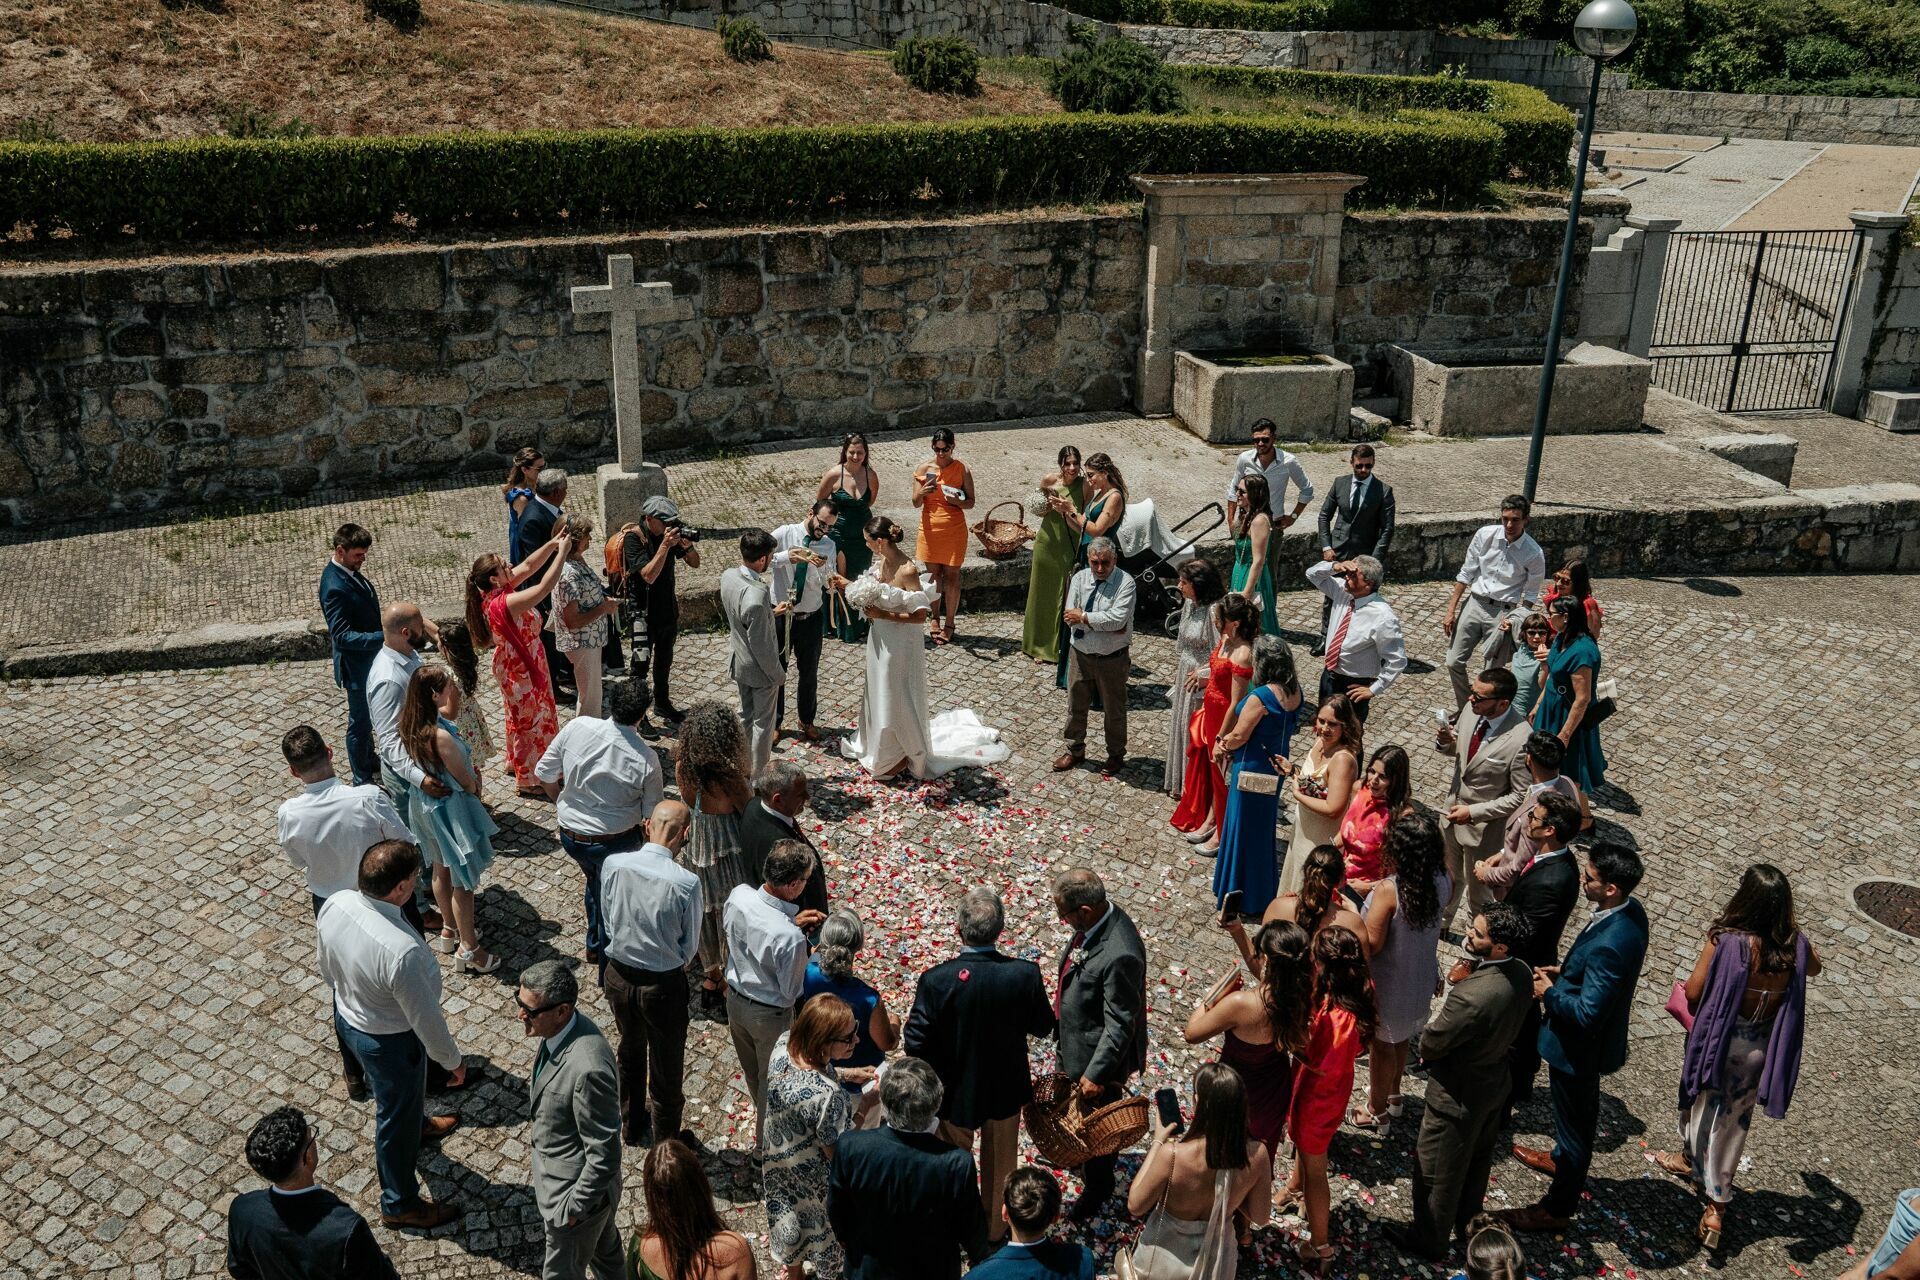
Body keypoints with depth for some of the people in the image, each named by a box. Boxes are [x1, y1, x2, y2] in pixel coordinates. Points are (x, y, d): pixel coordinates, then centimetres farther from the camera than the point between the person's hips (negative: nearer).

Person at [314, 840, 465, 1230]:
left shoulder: (334, 905, -21)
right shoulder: (402, 951, -43)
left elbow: (327, 968, 0)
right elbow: (426, 1019, -27)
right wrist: (453, 1061, -8)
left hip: (346, 1015, 7)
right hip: (388, 1041, -7)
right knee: (396, 1114, 19)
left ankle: (416, 1124, 67)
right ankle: (400, 1205, 43)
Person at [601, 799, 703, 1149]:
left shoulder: (612, 864, -17)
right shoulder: (686, 883, -28)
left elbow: (608, 922, -2)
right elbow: (690, 947, -13)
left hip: (618, 975, 4)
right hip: (664, 985, -4)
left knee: (630, 1051, 30)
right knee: (667, 1068, 19)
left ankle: (632, 1126, 51)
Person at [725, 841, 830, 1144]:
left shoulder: (738, 895, -22)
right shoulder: (790, 938, -39)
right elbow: (792, 991, -22)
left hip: (735, 999, 6)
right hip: (770, 1016, -6)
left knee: (750, 1070, 32)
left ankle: (763, 1116, 61)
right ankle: (767, 1138, 48)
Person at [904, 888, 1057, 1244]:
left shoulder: (937, 980, -31)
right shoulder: (1025, 974, -25)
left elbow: (915, 1044, -23)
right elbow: (1042, 1027, -8)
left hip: (955, 1092, -1)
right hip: (1006, 1089, 2)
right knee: (999, 1162, 28)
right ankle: (995, 1230, 49)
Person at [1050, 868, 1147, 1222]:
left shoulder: (1119, 956, -40)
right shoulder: (1096, 921, -12)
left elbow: (1120, 1024, -30)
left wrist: (1096, 1073, -21)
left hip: (1096, 1052, -8)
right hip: (1073, 1037, 8)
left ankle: (1097, 1188, 43)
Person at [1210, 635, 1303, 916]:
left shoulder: (1260, 697, -28)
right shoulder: (1293, 691, -2)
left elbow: (1238, 737, -20)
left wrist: (1223, 745, 2)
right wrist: (1228, 744, 1)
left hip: (1252, 771, -8)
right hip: (1274, 769, 8)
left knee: (1243, 829, 7)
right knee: (1264, 827, 23)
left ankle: (1238, 894, 21)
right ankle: (1265, 890, 39)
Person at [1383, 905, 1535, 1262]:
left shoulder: (1471, 997, -39)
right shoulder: (1522, 973, -14)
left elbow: (1431, 1043, -24)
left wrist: (1426, 1052, -1)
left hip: (1458, 1095, -8)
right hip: (1496, 1081, 8)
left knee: (1436, 1172, 16)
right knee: (1477, 1160, 30)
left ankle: (1429, 1241, 37)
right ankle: (1468, 1226, 53)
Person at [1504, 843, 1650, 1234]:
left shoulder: (1609, 945, -39)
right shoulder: (1630, 910, -10)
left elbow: (1588, 1012, -33)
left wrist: (1549, 993, -18)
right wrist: (1566, 971, 1)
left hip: (1580, 1045, -9)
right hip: (1591, 1040, 9)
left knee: (1574, 1121, 12)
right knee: (1579, 1111, 32)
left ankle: (1558, 1208, 32)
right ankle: (1564, 1160, 57)